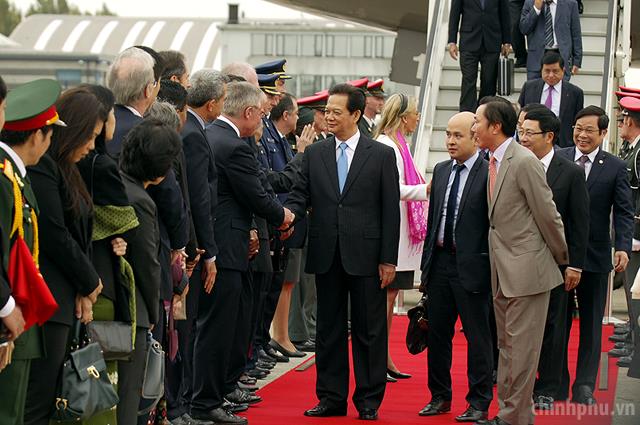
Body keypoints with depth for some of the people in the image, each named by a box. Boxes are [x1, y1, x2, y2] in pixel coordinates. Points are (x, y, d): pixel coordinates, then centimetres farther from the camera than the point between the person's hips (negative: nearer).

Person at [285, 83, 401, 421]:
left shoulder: (382, 155, 1)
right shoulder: (314, 154, 8)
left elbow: (390, 211, -1)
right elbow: (300, 194, 5)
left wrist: (388, 259, -6)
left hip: (365, 256, -3)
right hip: (326, 255, 3)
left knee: (368, 330, 3)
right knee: (329, 330, 9)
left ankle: (368, 401, 11)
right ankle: (331, 397, 16)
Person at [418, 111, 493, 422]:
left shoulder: (490, 174, -9)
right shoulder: (441, 171, 12)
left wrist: (492, 269, -13)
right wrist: (426, 266, 14)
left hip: (471, 266, -6)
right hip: (439, 262, 6)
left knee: (477, 336, 1)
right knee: (437, 333, 13)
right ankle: (440, 397, 25)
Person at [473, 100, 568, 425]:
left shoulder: (524, 162, -17)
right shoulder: (493, 163, 11)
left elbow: (548, 215, -13)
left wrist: (563, 259, -4)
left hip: (526, 268, -9)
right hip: (502, 273, 9)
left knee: (521, 348, -3)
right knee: (506, 346, 15)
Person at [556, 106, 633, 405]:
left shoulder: (615, 168, -1)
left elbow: (624, 212, -4)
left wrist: (623, 248, -18)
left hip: (595, 256, 0)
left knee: (591, 324, 8)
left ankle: (584, 388, 16)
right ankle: (557, 386, 17)